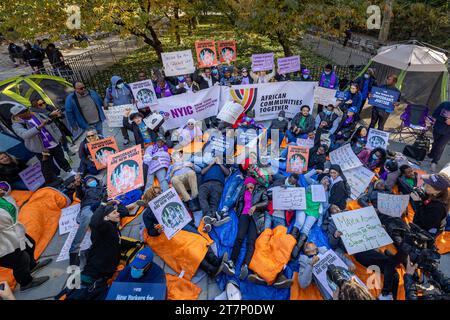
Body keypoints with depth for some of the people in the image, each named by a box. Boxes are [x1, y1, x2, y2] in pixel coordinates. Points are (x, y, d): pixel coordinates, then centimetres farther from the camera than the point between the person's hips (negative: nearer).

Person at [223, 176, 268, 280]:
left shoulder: (261, 191, 16)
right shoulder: (244, 192, 26)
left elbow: (266, 202, 2)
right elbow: (239, 202, 26)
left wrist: (255, 206, -13)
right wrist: (237, 208, 4)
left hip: (256, 216, -2)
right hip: (244, 215, 3)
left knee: (251, 241, -23)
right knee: (239, 238, -22)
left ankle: (245, 265, -41)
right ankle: (231, 262, -37)